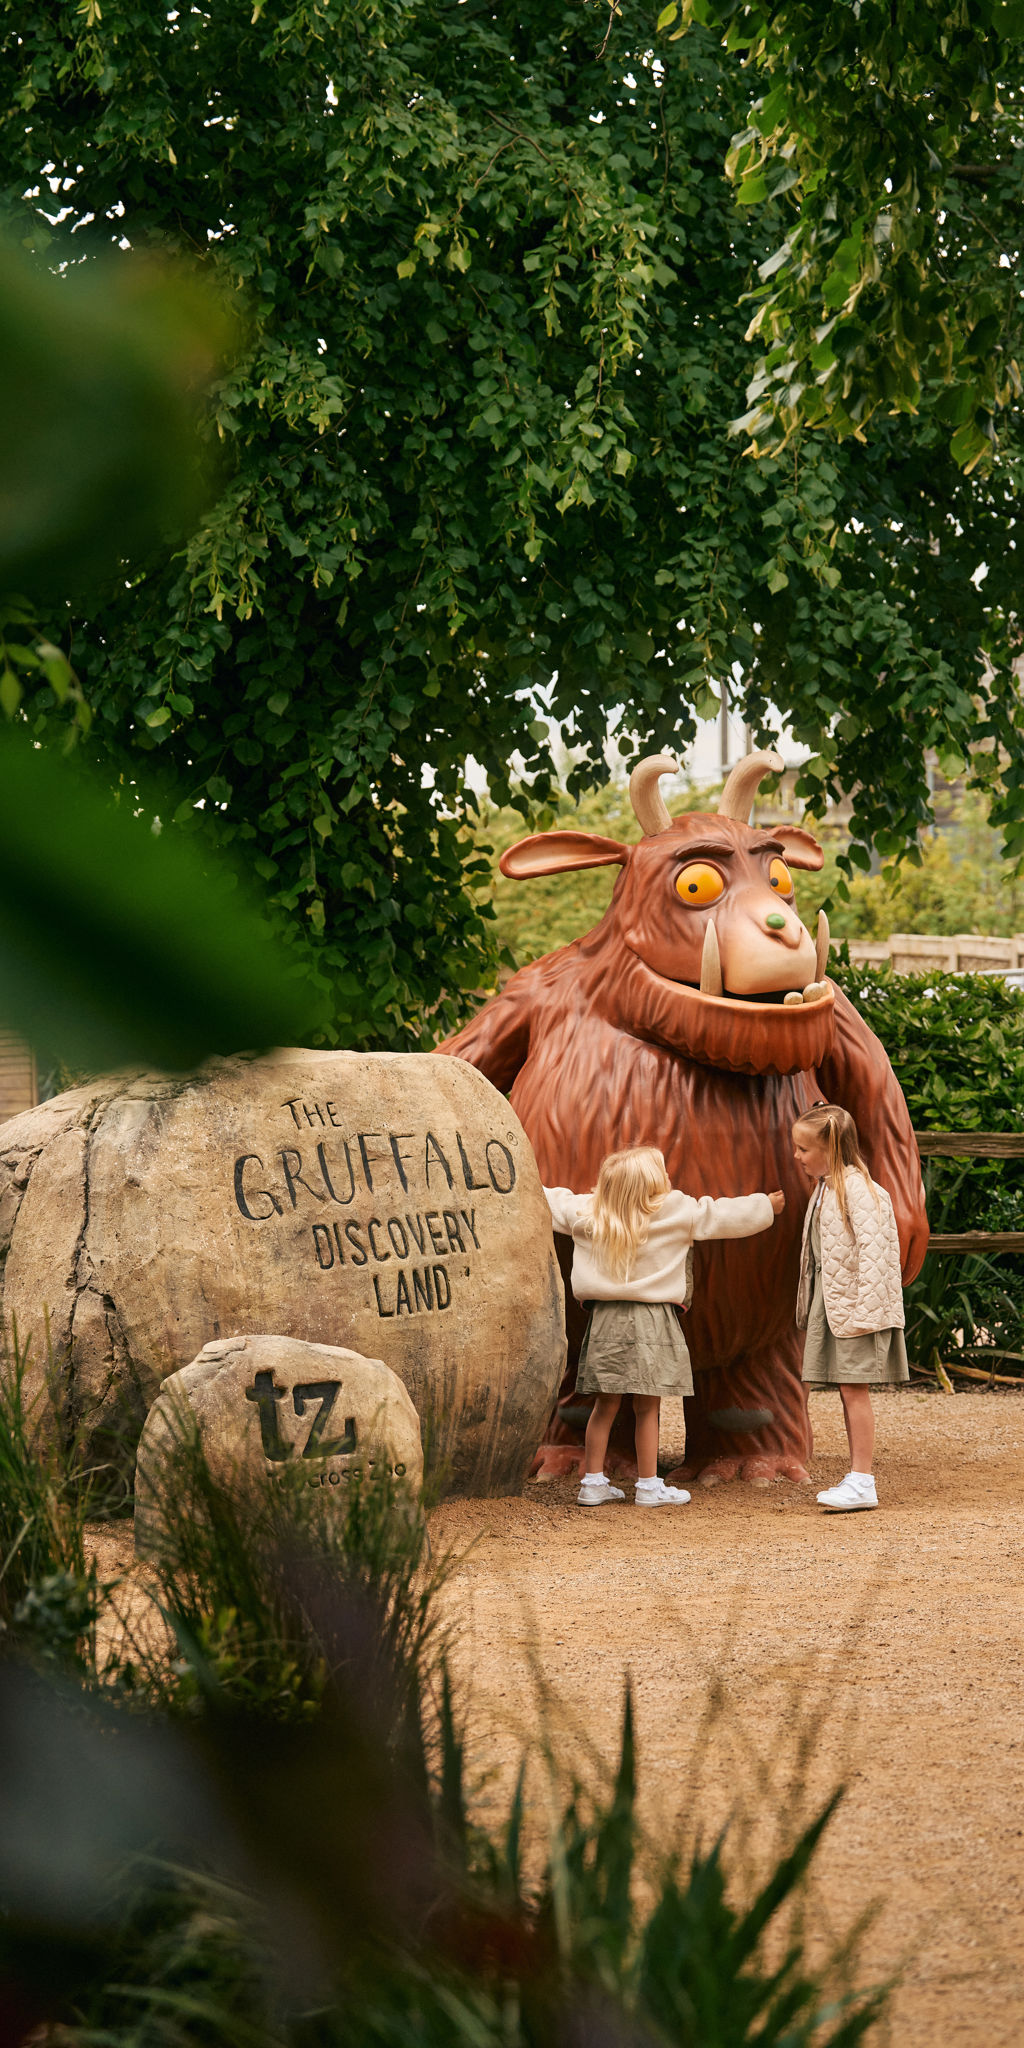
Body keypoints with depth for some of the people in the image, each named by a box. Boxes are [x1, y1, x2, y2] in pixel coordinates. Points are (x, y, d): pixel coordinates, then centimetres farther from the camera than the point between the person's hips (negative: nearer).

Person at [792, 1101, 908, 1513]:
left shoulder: (857, 1189, -14)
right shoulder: (824, 1189, 15)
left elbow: (871, 1251, -19)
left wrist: (863, 1310, -23)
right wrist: (809, 1308, 17)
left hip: (854, 1303, -9)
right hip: (829, 1301, 9)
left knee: (854, 1388, -8)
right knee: (848, 1392, 10)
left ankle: (863, 1482, -6)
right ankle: (856, 1477, 14)